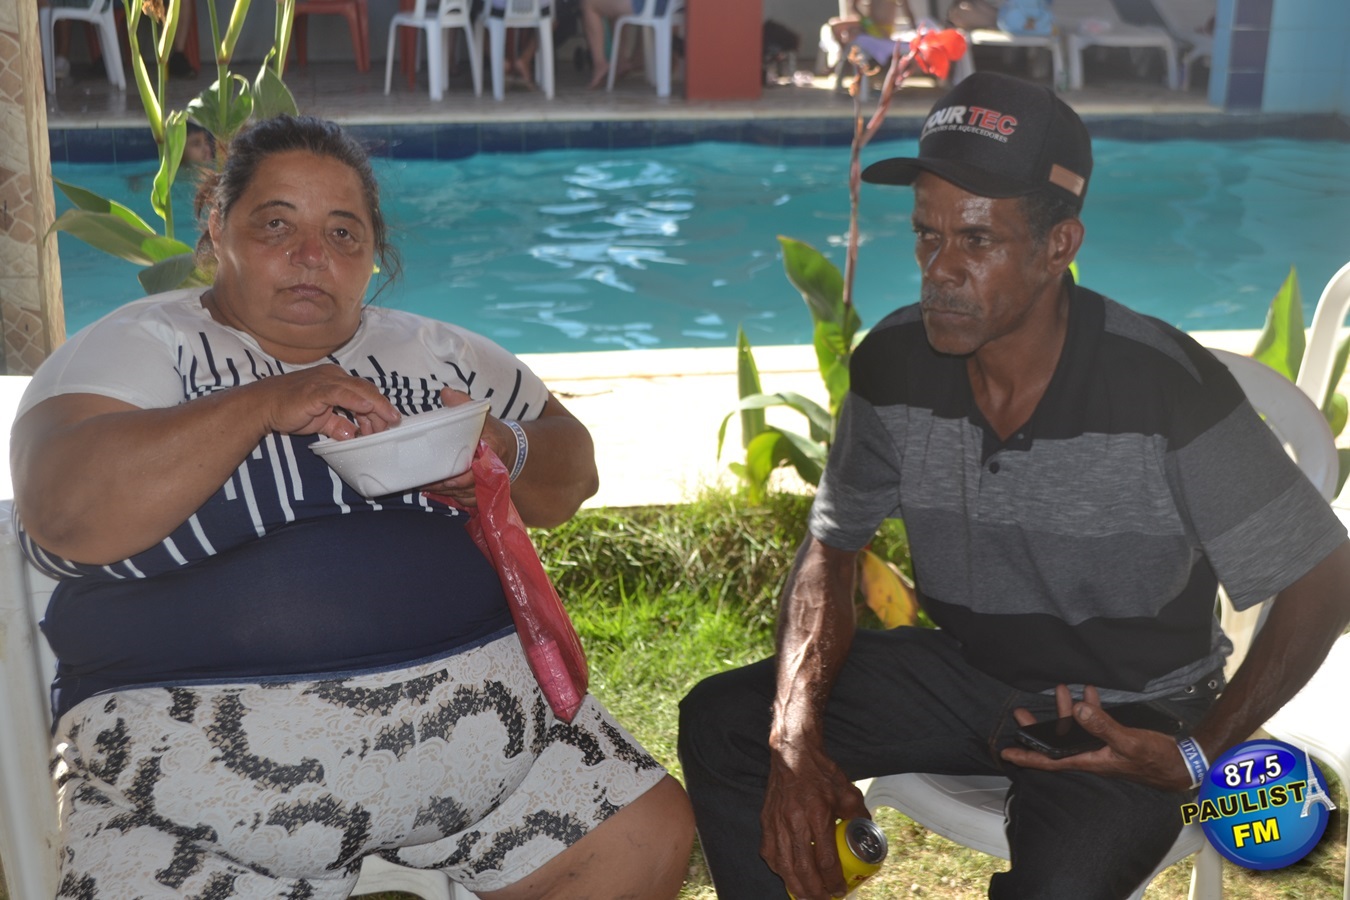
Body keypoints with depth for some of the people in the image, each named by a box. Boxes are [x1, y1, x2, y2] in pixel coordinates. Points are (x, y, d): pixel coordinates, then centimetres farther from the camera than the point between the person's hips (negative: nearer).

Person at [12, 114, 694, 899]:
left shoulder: (438, 352, 17)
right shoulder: (139, 347, 4)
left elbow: (572, 473, 20)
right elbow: (66, 515, -12)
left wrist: (504, 452, -3)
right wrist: (263, 402, -17)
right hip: (207, 744, -4)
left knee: (652, 836, -4)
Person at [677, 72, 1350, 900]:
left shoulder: (1167, 388, -25)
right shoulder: (895, 364, -12)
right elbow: (831, 553, -2)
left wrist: (1197, 756, -20)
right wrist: (797, 744, -16)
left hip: (1125, 714, -4)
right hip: (961, 669, 4)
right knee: (720, 720, -10)